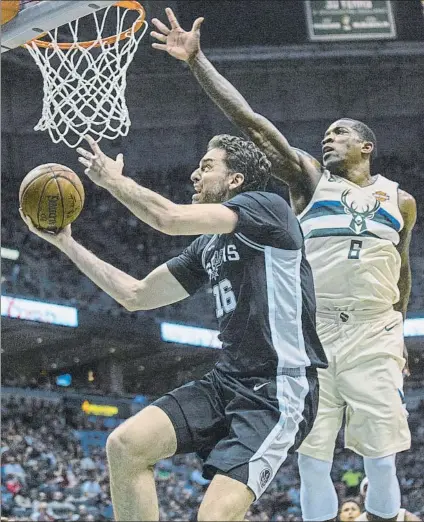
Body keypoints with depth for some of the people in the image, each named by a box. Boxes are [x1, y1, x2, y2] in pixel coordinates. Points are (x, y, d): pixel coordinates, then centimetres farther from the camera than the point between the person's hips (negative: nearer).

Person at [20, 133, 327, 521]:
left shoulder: (268, 207, -8)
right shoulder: (207, 246, 17)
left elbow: (171, 219, -18)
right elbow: (136, 295, 23)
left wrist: (114, 180, -1)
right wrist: (66, 242, 21)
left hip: (278, 390, -8)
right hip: (227, 381, 8)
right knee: (125, 444, -8)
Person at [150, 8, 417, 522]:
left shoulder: (400, 201, 11)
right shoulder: (310, 179, 6)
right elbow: (250, 121, -2)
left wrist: (397, 332, 23)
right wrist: (197, 60, -9)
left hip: (373, 337, 1)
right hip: (311, 334, 0)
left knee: (382, 461, -3)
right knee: (312, 460, -2)